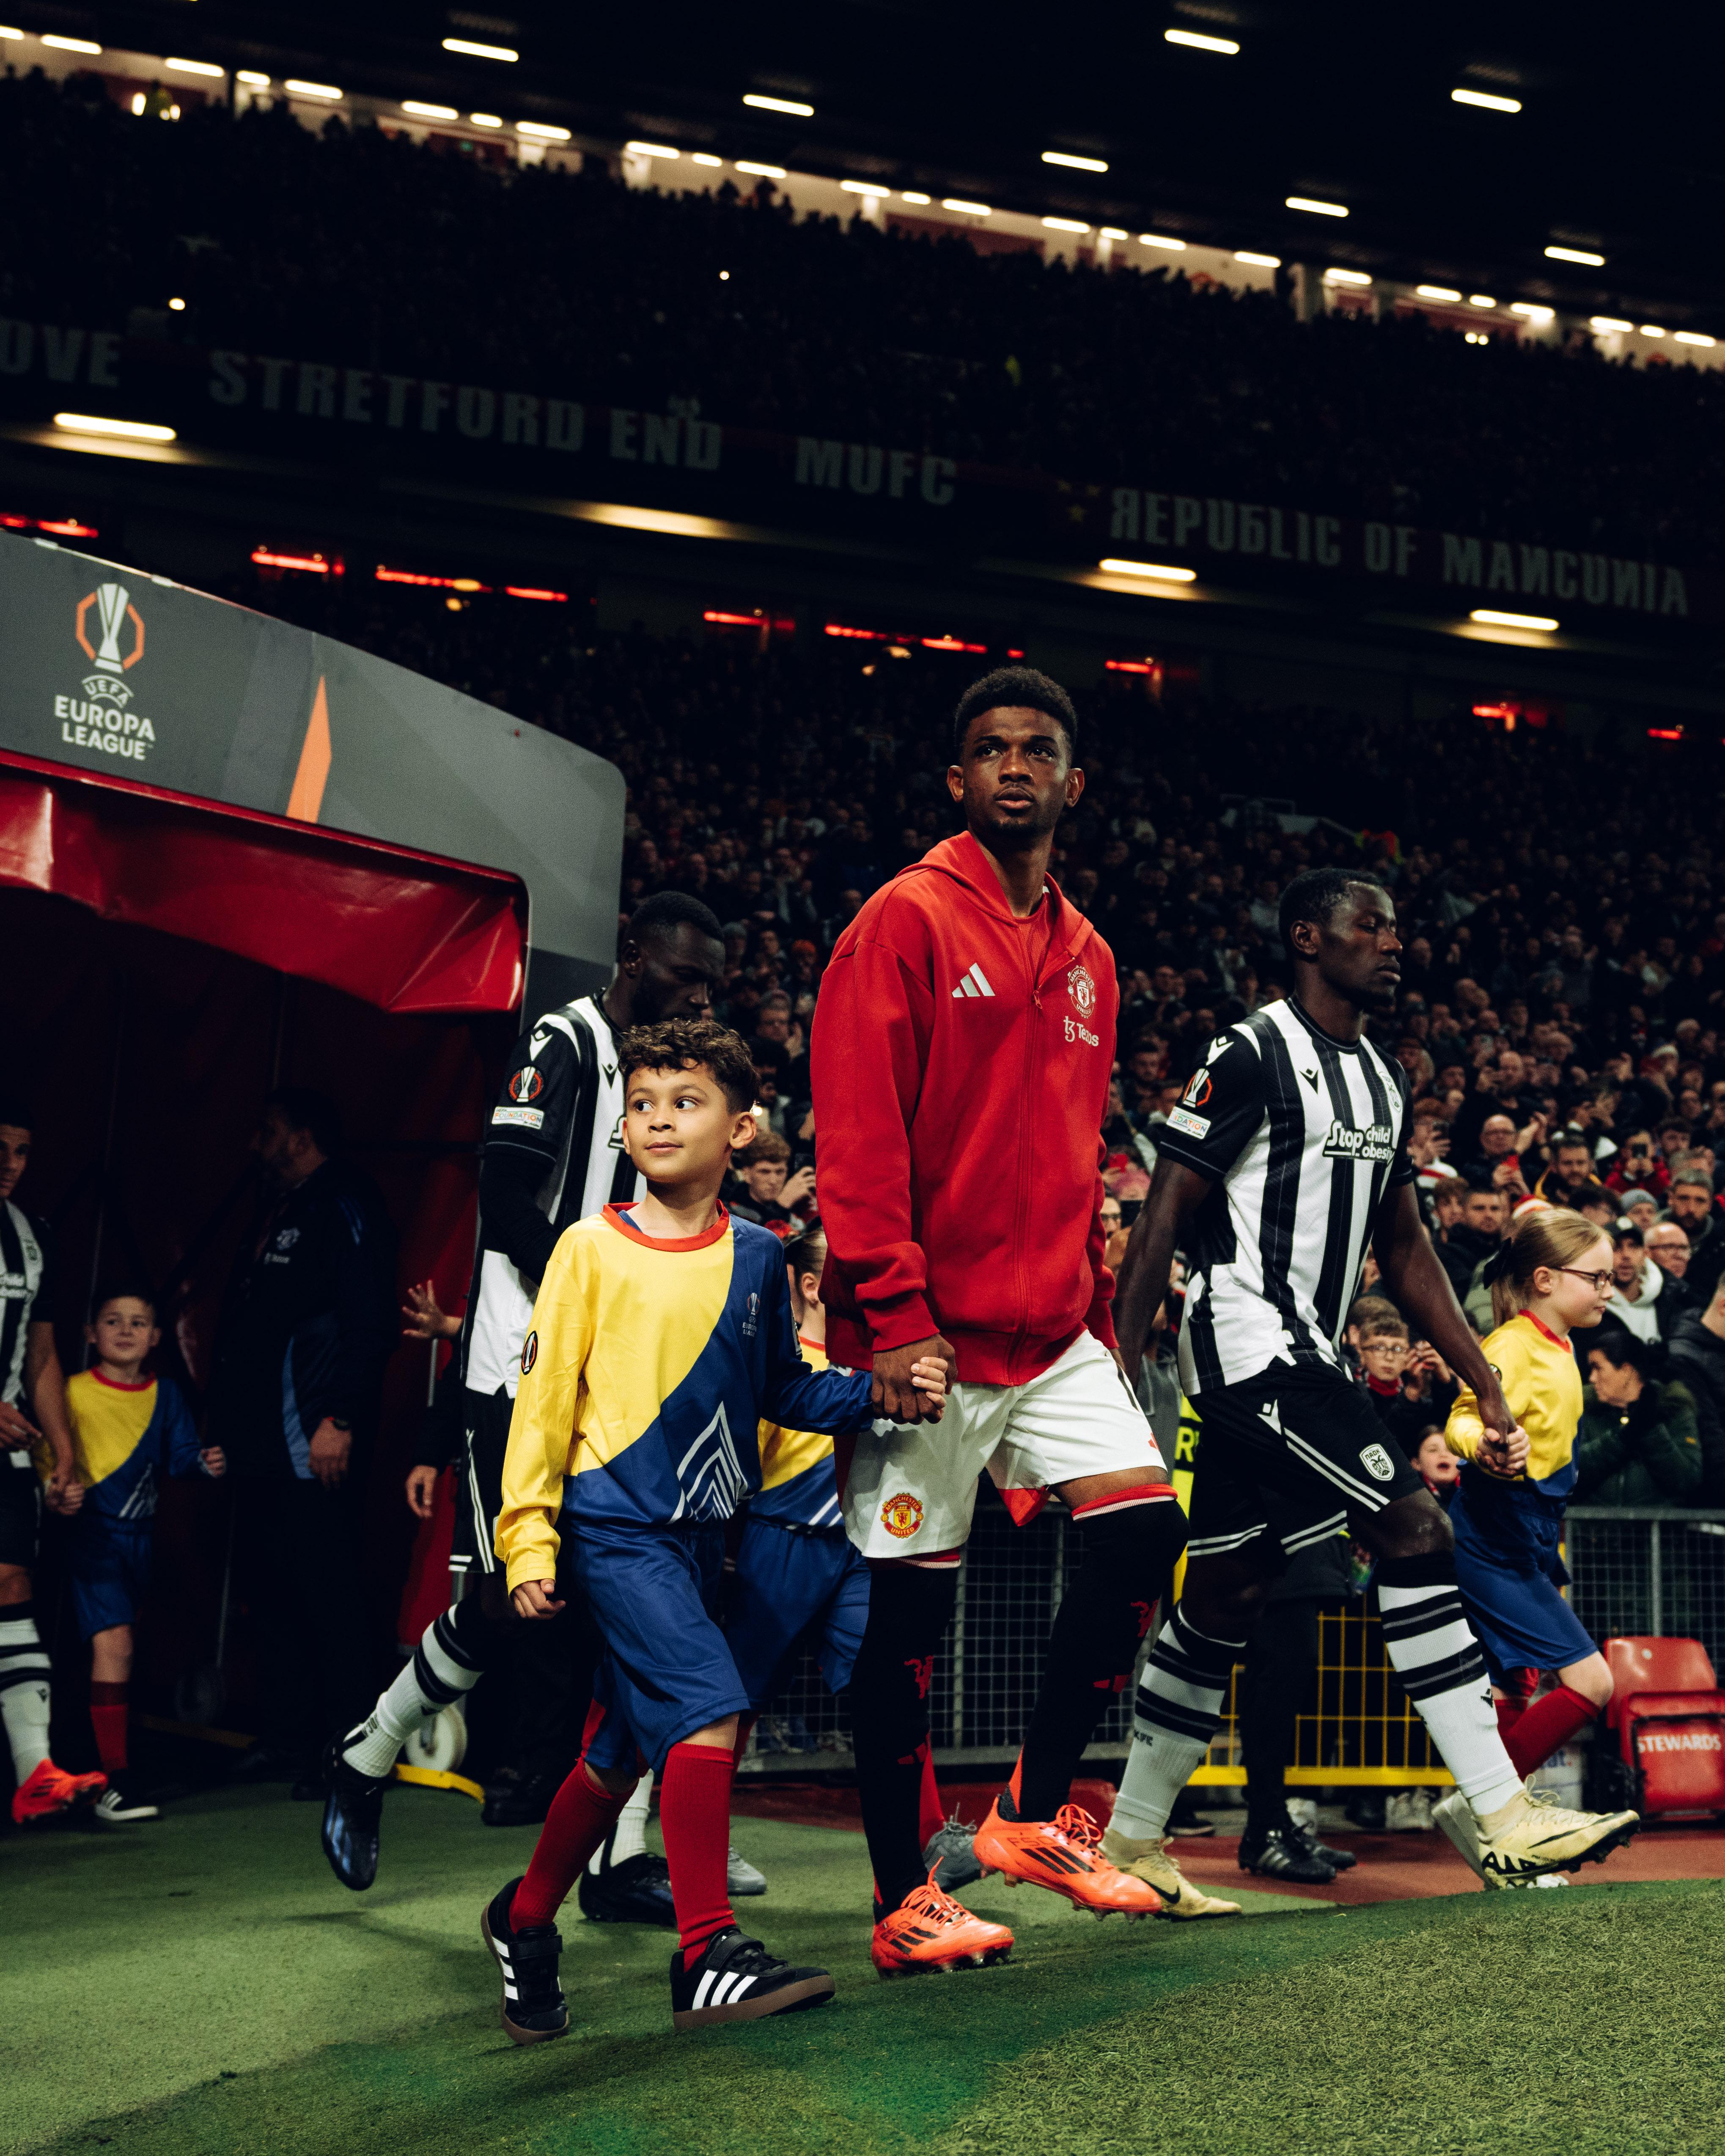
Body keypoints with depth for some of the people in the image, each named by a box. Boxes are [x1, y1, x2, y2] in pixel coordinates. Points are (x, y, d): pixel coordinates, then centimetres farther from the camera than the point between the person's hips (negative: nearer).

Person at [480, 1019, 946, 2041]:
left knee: (623, 1750, 14)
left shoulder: (757, 1258, 5)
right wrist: (527, 1538, -9)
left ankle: (526, 1919, 34)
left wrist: (881, 1387, -5)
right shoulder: (592, 1250, -6)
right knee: (709, 1705, -20)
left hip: (699, 1533, 5)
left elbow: (785, 1390, 12)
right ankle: (708, 1955, -12)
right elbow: (545, 1397, -5)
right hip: (614, 1525, -5)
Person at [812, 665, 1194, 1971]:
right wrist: (894, 1311, -19)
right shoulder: (908, 921, -5)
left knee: (1146, 1525, -5)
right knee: (911, 1601, 1)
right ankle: (903, 1903, 14)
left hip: (1053, 1333, 6)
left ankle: (1035, 1814, 12)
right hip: (928, 1336, -6)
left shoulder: (1089, 959, 16)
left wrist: (1097, 1313, 15)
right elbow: (859, 1137, -12)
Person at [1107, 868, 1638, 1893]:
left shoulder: (1383, 1081, 17)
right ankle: (1499, 1816, -10)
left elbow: (1408, 1251, 18)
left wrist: (1488, 1387, 13)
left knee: (1224, 1601, 11)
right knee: (1417, 1530, -15)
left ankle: (1127, 1842, 21)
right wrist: (1119, 1369, -18)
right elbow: (1166, 1214, -12)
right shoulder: (1253, 1055, -9)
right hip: (1248, 1341, -9)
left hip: (1304, 1362, 9)